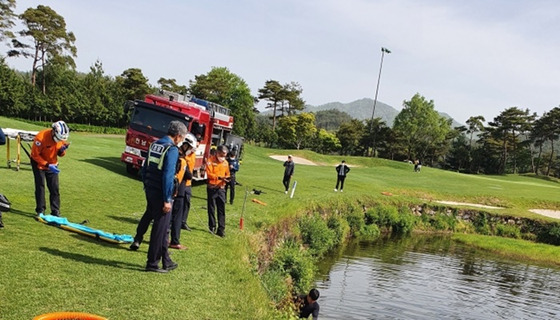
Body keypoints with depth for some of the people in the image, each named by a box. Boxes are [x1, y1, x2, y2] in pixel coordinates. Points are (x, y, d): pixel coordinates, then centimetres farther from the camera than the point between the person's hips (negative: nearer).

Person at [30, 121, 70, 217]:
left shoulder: (62, 138, -13)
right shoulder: (41, 137, -30)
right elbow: (35, 155, -23)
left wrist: (62, 151, -23)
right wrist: (47, 165, -30)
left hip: (52, 164, 4)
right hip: (39, 163, -4)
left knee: (54, 188, 1)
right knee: (40, 187, -2)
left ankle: (56, 211, 7)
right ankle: (40, 211, 8)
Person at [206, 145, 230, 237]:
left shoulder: (225, 162, 9)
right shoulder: (211, 160, -5)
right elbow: (209, 174, -14)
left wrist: (226, 179, -5)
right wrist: (219, 177, -26)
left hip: (221, 188, 3)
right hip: (212, 188, -3)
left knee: (221, 209, 0)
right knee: (211, 209, 6)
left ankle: (221, 229, 3)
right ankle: (212, 227, 18)